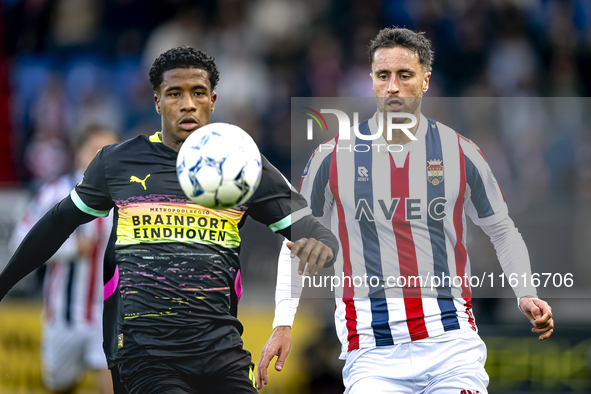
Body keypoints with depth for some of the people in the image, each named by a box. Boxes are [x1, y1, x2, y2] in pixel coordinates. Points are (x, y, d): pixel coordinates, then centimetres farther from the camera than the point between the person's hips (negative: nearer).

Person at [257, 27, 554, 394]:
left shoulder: (461, 153, 5)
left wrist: (527, 295, 3)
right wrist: (283, 324, 6)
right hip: (371, 348, -1)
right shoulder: (333, 157, 4)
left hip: (453, 344, 1)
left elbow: (503, 231, 18)